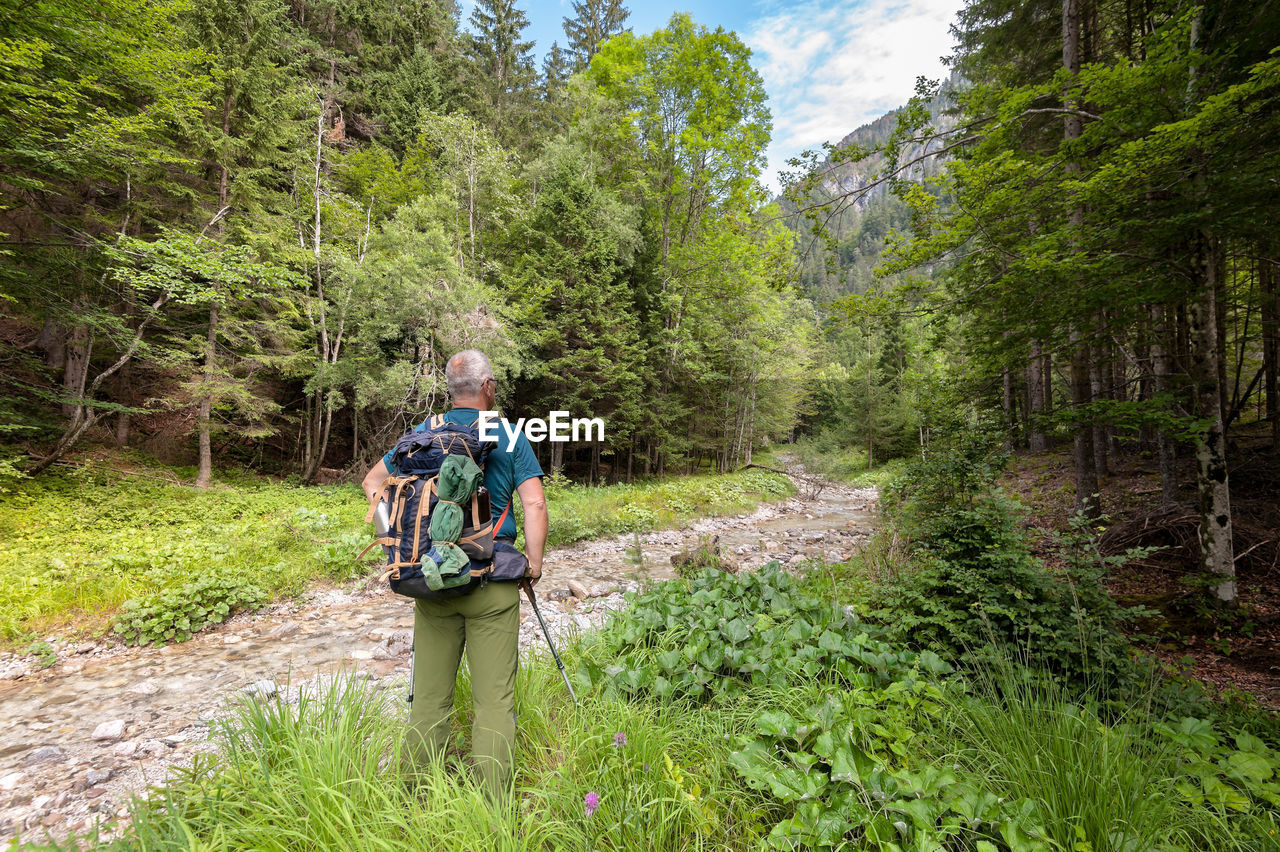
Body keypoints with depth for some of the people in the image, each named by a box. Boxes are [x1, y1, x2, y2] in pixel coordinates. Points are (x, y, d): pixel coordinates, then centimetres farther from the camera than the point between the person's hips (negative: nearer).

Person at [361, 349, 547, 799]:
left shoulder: (422, 434, 8)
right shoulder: (509, 436, -3)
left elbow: (372, 481, 17)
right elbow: (534, 505, -12)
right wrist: (534, 564, -2)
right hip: (492, 577, -3)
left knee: (429, 691, 16)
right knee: (494, 695, 6)